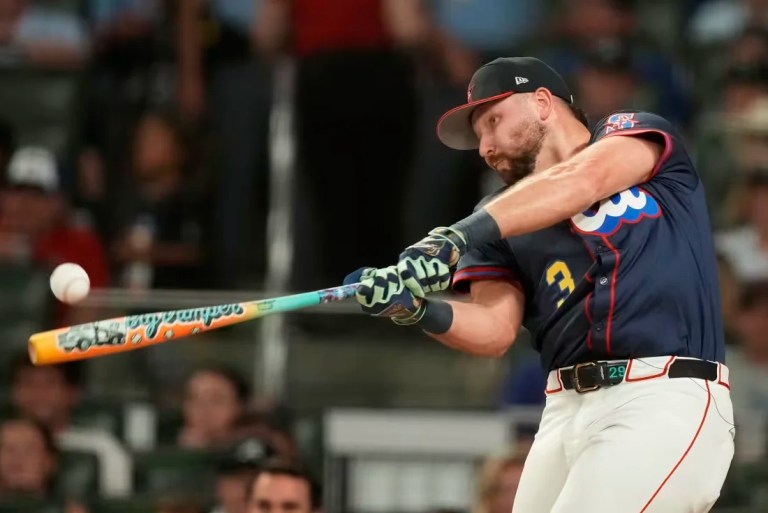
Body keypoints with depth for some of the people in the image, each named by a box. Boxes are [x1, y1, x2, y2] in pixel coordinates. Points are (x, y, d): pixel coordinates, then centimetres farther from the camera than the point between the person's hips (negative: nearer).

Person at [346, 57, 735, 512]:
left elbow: (582, 182, -13)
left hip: (666, 402, -6)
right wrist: (417, 310, -16)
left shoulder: (639, 134, 9)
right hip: (568, 410, 6)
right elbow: (494, 330, 5)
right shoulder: (506, 225, 20)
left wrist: (461, 235, -24)